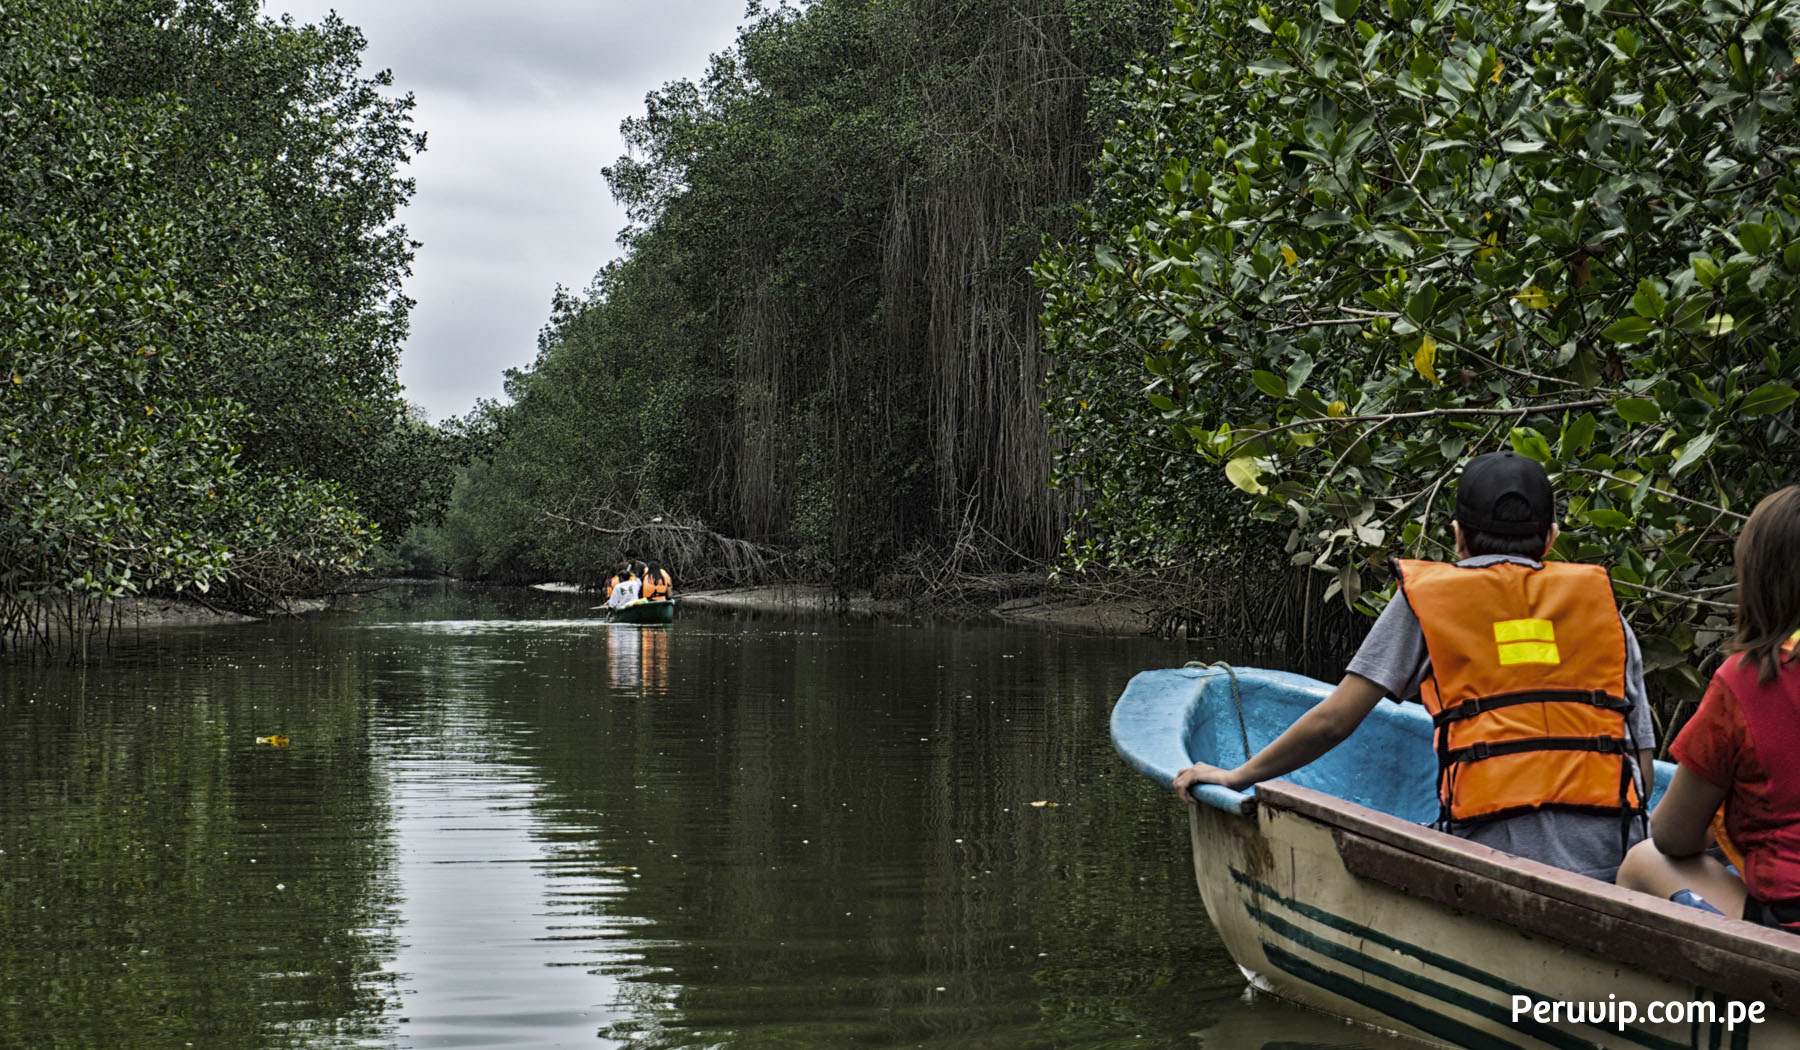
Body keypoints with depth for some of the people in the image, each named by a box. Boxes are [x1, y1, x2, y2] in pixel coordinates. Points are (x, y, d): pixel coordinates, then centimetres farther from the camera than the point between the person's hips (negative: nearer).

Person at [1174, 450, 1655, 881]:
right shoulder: (1604, 608, 19)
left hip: (1501, 853, -3)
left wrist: (1238, 776, 19)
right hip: (1608, 857, 3)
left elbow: (1331, 722, 7)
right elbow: (1643, 769, 13)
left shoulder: (1426, 597, 12)